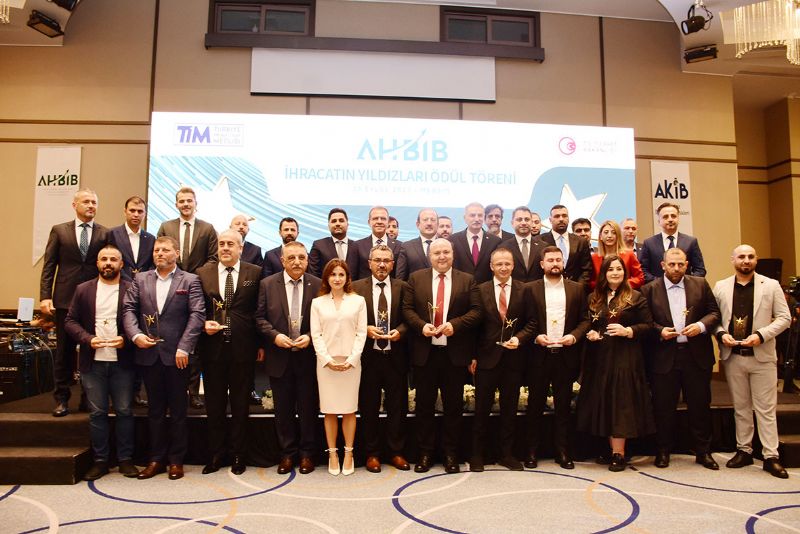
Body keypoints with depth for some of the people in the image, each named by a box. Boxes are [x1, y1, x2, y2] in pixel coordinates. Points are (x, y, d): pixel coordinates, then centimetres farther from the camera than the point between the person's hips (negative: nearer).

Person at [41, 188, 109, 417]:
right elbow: (49, 266, 4)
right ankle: (62, 399, 17)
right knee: (64, 350, 7)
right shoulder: (59, 230, 6)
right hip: (65, 299, 0)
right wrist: (45, 296, -5)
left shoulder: (105, 234, 5)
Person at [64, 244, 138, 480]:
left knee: (124, 412, 4)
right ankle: (100, 460, 19)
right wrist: (88, 339, -9)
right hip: (93, 362, 2)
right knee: (97, 413, 8)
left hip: (122, 362, -2)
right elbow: (70, 320, 7)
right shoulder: (83, 290, 8)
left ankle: (125, 459, 15)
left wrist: (126, 340, -17)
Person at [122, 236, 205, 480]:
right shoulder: (140, 280, 11)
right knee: (155, 410, 13)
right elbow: (128, 309, 4)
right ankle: (156, 458, 23)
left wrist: (184, 347, -16)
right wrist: (135, 334, -13)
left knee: (178, 410, 6)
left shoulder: (190, 281, 0)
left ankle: (176, 460, 17)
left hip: (176, 355, -3)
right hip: (149, 353, 3)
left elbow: (197, 315, -7)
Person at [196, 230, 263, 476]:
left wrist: (261, 344, -2)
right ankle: (215, 455, 26)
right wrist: (204, 324, -11)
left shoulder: (255, 273, 0)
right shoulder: (203, 274, 6)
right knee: (214, 404, 11)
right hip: (212, 347, 2)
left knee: (240, 404, 9)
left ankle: (239, 455, 23)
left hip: (242, 348, -2)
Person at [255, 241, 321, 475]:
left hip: (308, 356, -1)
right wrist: (274, 335, -13)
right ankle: (287, 453, 25)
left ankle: (306, 453, 24)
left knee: (308, 408, 9)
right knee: (283, 409, 11)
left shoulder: (318, 285, -2)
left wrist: (310, 337, -14)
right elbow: (260, 317, 1)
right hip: (279, 357, 1)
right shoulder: (267, 284, 0)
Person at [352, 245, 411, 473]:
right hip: (368, 355, -1)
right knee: (369, 407, 9)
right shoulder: (357, 287, 1)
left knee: (397, 406, 9)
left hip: (396, 356, 1)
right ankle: (372, 453, 23)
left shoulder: (402, 287, 4)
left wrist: (400, 331, -13)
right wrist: (366, 330, -14)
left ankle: (396, 452, 24)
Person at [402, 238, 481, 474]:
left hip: (455, 352, 0)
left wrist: (455, 324, -15)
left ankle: (451, 453, 22)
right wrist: (421, 325, -14)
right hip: (424, 352, 1)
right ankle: (425, 452, 21)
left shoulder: (467, 280, 5)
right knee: (424, 404, 8)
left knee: (454, 405, 8)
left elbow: (476, 311, 0)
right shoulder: (416, 278, 7)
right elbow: (407, 309, 4)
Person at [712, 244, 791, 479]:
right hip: (733, 356, 2)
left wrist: (761, 335, -14)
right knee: (741, 407, 12)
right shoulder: (720, 287, 5)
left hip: (762, 356, -2)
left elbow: (784, 318, -1)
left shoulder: (771, 285, 1)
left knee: (766, 409, 3)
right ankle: (744, 451, 21)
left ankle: (771, 456, 11)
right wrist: (721, 334, -11)